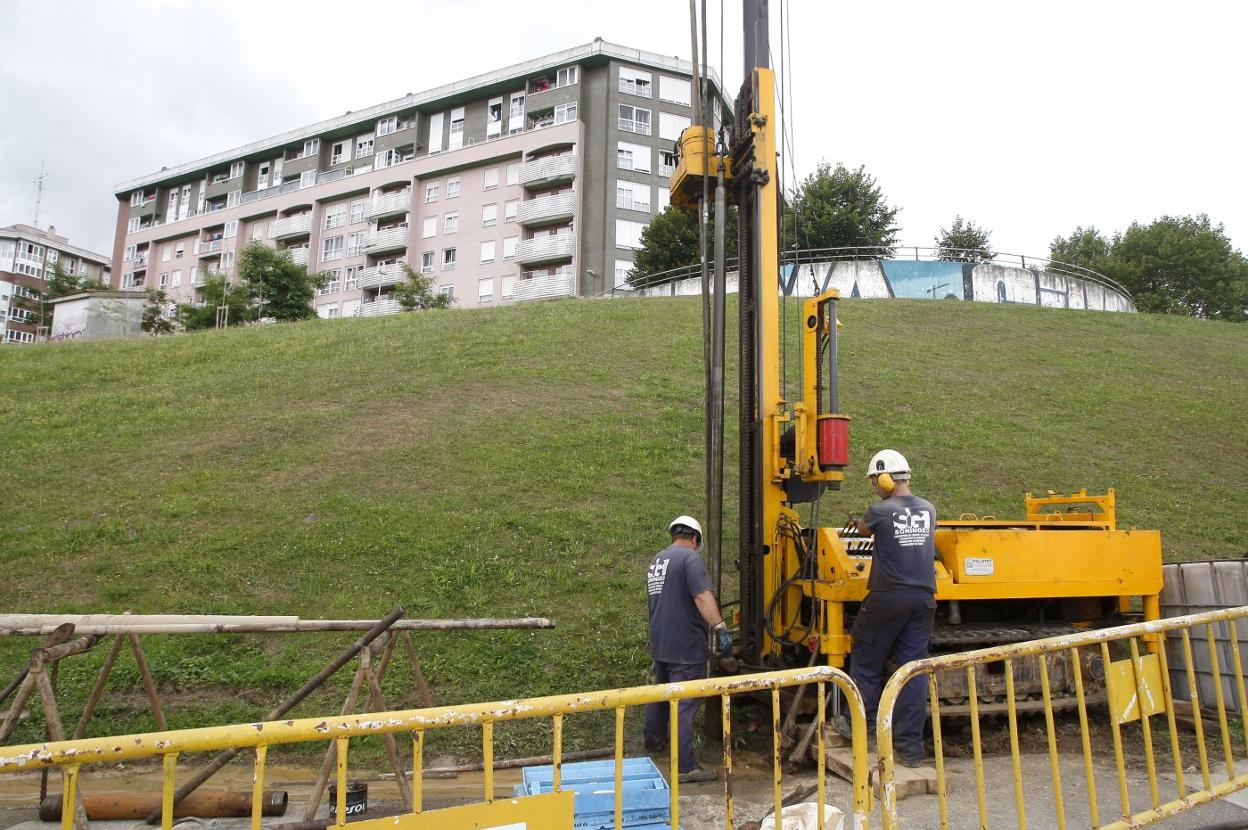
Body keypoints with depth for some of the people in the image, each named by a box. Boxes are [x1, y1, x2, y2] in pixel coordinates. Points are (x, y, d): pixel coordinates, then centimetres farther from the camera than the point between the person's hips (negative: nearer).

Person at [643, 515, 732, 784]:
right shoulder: (690, 558, -13)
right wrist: (721, 629, -29)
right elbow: (703, 597, -25)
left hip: (659, 643, 9)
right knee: (684, 703, -6)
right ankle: (685, 767, -3)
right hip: (685, 645, -8)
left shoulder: (656, 560, 14)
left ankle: (654, 741, 41)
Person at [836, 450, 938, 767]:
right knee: (913, 668, 5)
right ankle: (910, 747, 7)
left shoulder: (880, 510, -9)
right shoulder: (928, 509, 5)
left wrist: (860, 522, 34)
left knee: (866, 660, 13)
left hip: (888, 597, -4)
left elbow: (863, 529, 12)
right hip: (923, 598, 5)